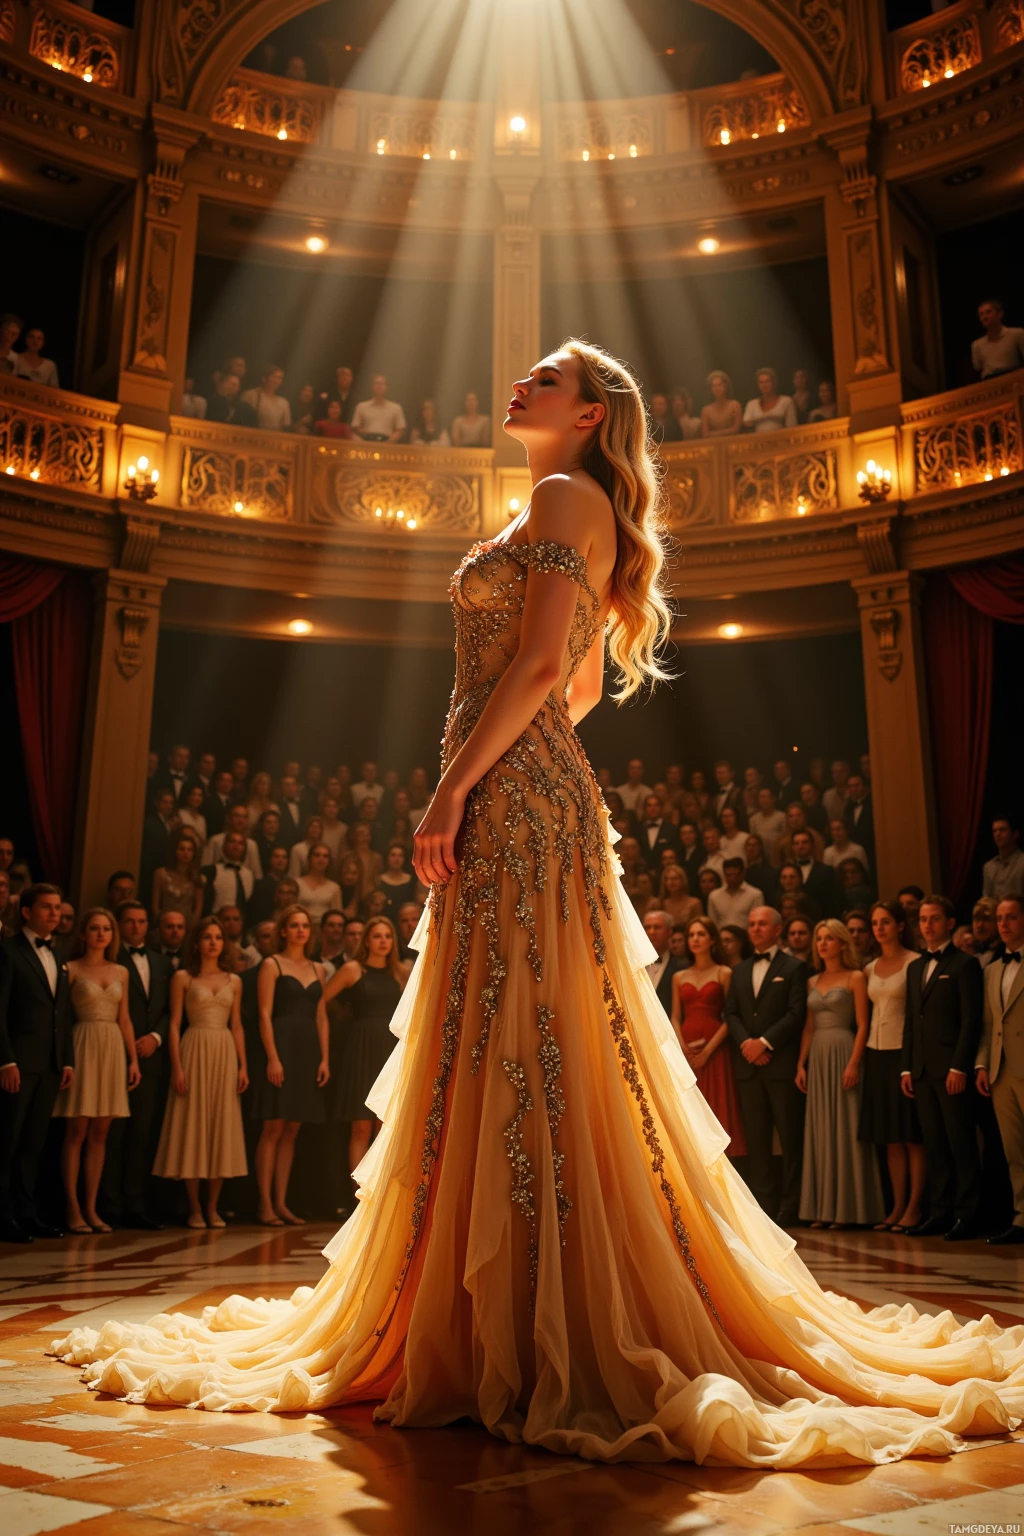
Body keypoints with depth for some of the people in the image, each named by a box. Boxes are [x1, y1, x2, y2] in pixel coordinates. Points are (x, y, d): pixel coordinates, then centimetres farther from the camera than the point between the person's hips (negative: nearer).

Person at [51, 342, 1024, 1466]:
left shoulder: (565, 498, -3)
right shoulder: (568, 516, 24)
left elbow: (541, 665, -16)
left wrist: (455, 787, -18)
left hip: (515, 801, -10)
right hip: (520, 802, 10)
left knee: (515, 1056, -8)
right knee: (492, 1062, 12)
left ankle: (547, 1349, 0)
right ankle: (506, 1331, 23)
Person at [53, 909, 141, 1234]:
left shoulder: (121, 973, 12)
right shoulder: (72, 969, -1)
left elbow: (125, 1019, 13)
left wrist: (133, 1059, 7)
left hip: (113, 1050, 4)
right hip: (83, 1047, -4)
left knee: (100, 1134, 6)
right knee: (77, 1131, -2)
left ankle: (91, 1208, 11)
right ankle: (73, 1209, 4)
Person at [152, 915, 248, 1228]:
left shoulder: (233, 981, 12)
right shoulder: (182, 978, 3)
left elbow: (237, 1026, 12)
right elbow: (174, 1024, -2)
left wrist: (243, 1066, 3)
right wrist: (177, 1066, -11)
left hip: (225, 1054, 3)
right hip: (195, 1052, -3)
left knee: (222, 1126, 3)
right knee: (192, 1125, -1)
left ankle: (212, 1207, 11)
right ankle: (194, 1208, 8)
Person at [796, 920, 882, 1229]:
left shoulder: (855, 978, -2)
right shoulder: (814, 982, 14)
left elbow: (862, 1025, -8)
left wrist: (854, 1064, -18)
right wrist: (801, 1064, 5)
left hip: (843, 1054, -6)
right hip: (817, 1057, 6)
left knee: (845, 1129, -3)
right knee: (820, 1130, 6)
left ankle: (848, 1208, 5)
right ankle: (823, 1208, 12)